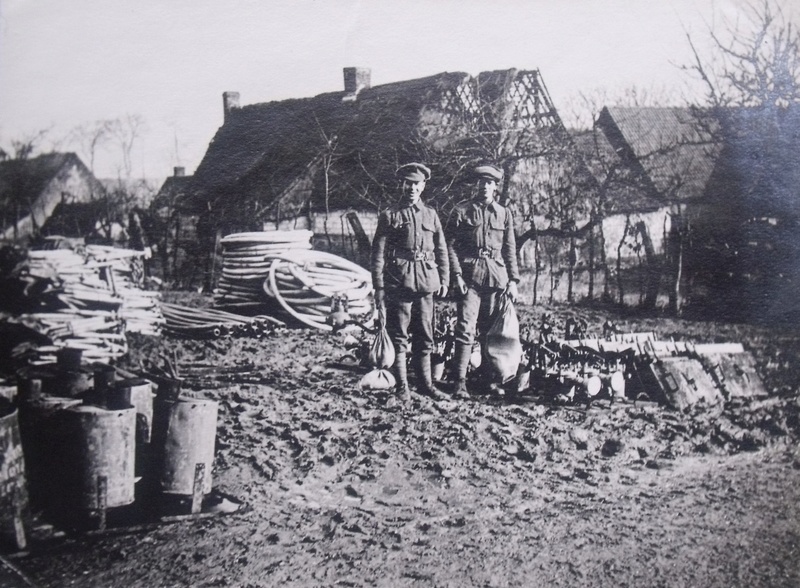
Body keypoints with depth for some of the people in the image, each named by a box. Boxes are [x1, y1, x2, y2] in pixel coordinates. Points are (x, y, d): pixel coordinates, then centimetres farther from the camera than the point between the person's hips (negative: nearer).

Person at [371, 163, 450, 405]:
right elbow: (378, 253, -1)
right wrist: (378, 287, -6)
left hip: (426, 284, 3)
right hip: (398, 283, -3)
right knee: (398, 337, -1)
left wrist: (444, 280, 8)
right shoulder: (389, 216, 2)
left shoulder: (431, 215, 12)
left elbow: (441, 250, 15)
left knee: (425, 337, 10)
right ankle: (402, 390, 4)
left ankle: (425, 384, 21)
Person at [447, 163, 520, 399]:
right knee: (466, 329, -9)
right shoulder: (461, 211, 3)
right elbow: (451, 246, 0)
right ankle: (460, 382, -9)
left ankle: (491, 379, 17)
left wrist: (513, 280, 5)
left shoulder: (504, 214, 12)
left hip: (497, 277, 3)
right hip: (470, 276, -3)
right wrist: (457, 275, -10)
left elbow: (510, 249, 12)